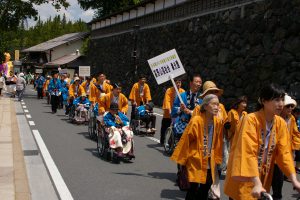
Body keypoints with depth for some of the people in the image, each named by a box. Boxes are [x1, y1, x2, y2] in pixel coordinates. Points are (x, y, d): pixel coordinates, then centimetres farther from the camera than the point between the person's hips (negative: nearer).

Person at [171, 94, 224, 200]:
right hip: (195, 160, -5)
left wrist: (216, 159, 12)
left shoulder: (218, 122, -2)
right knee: (194, 188, -6)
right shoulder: (196, 121, -19)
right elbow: (185, 141, -11)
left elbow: (217, 143, 9)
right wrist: (182, 160, -6)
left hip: (209, 162, 5)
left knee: (205, 188, 12)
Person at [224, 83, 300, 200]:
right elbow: (249, 153, -27)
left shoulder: (281, 124, -2)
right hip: (243, 179, -5)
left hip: (263, 177, 5)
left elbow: (284, 152, -2)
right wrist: (257, 184, -34)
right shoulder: (250, 120, -20)